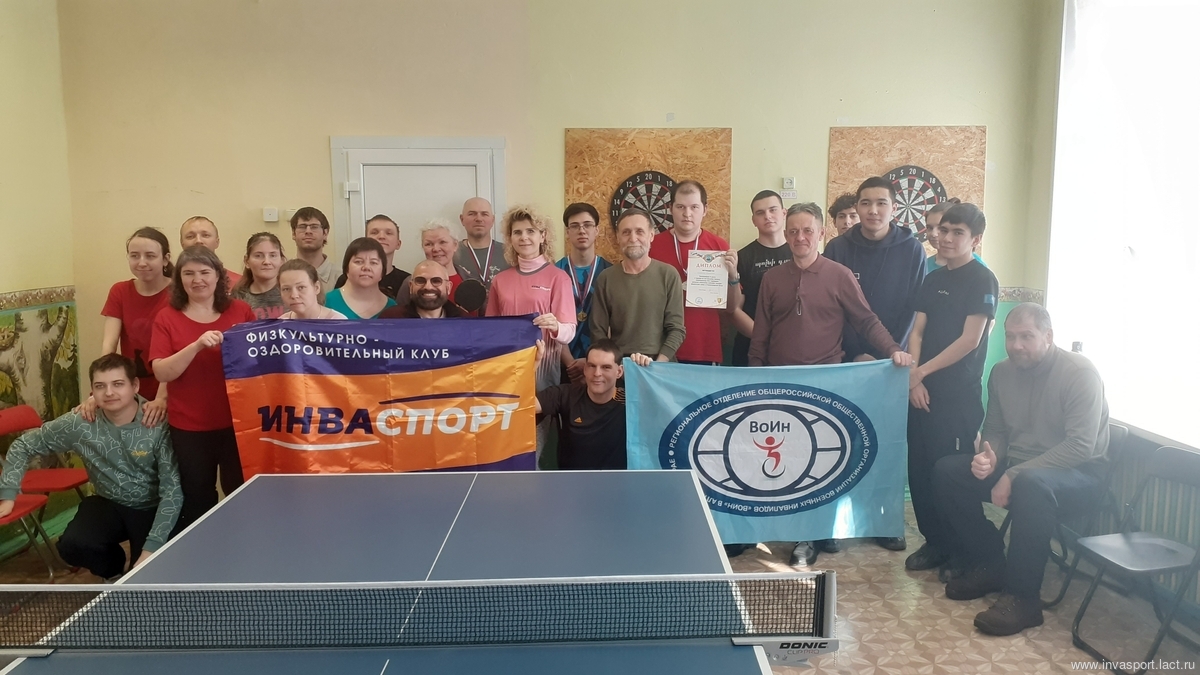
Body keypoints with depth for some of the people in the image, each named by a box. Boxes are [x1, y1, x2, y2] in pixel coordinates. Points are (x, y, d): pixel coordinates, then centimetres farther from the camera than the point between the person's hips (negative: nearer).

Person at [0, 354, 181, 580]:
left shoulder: (159, 425, -24)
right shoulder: (79, 424, -15)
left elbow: (173, 491, -25)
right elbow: (24, 445, 2)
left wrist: (152, 547, -31)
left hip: (152, 508, -3)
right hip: (109, 504, 3)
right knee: (72, 546, -24)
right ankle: (115, 571, 12)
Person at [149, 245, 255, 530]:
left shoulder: (240, 311, 3)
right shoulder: (167, 318, 0)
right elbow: (162, 372, -10)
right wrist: (196, 346, -23)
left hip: (236, 421, 0)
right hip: (189, 427, 0)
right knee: (196, 502, 12)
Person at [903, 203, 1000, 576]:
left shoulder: (982, 280, -6)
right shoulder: (933, 279, 13)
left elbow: (969, 340, -13)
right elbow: (917, 332, 7)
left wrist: (923, 370, -11)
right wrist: (914, 378, -7)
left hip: (959, 394, -6)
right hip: (923, 390, 6)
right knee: (920, 468, 7)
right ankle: (934, 541, 22)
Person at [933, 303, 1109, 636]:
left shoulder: (1079, 372, -16)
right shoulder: (1002, 372, 3)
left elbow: (1080, 446, -24)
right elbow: (995, 431, 11)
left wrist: (1015, 475, -29)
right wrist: (988, 457, -14)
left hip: (1077, 475, -7)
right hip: (1017, 468, 7)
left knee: (1030, 484, -39)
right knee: (946, 470, -8)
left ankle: (1022, 597, -28)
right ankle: (989, 565, 3)